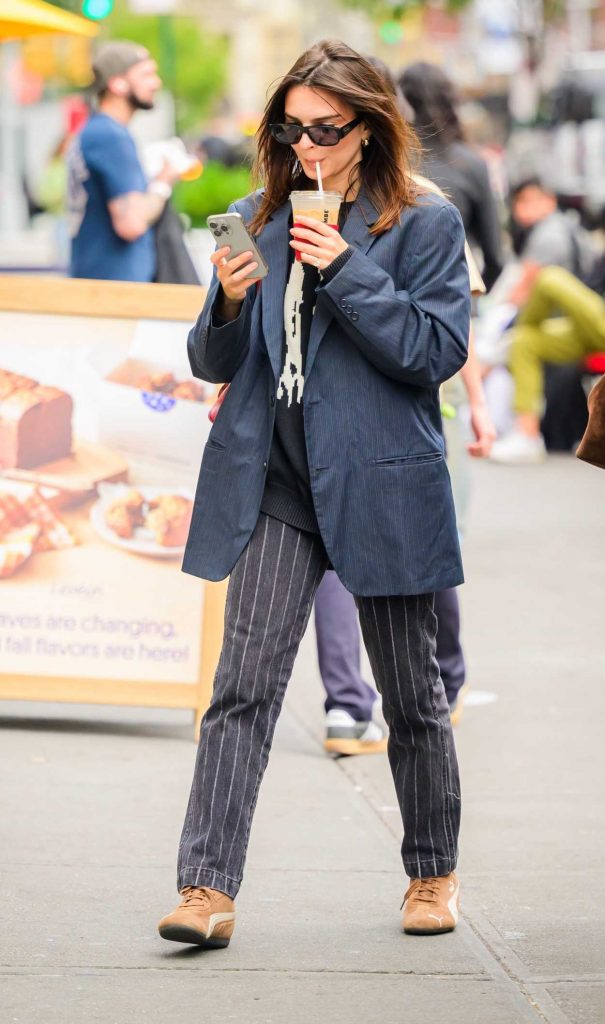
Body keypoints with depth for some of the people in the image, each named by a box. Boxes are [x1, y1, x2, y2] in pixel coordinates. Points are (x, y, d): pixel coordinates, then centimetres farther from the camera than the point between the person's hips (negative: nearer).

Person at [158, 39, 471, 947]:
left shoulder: (425, 225, -2)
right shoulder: (259, 220, 9)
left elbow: (438, 351, -11)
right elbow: (213, 362, 10)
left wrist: (346, 270, -17)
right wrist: (228, 303, -12)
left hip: (380, 487, -2)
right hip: (275, 483, 2)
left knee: (411, 694, 10)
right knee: (245, 682, -10)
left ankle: (434, 873, 28)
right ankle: (208, 887, -14)